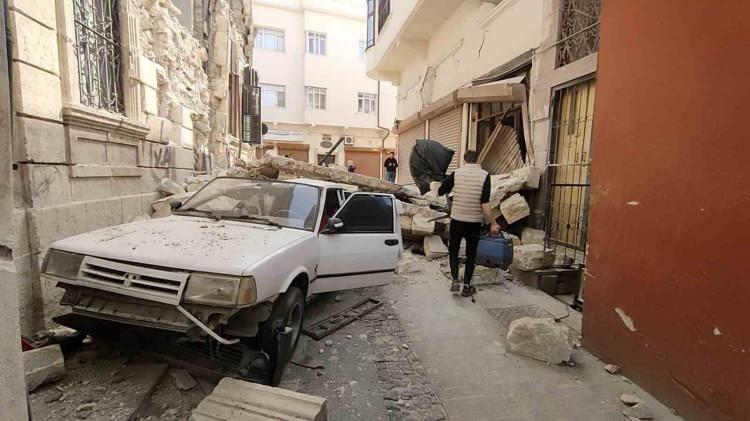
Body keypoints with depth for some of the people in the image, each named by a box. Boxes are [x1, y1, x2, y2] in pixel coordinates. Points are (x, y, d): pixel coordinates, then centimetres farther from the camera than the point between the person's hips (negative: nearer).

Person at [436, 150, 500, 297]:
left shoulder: (456, 173, -4)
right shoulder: (484, 175, -7)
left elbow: (440, 192, 2)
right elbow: (485, 204, -14)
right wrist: (493, 223, -7)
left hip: (457, 219, 0)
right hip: (475, 221, 0)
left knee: (453, 249, 19)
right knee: (471, 254, 14)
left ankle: (455, 280, 7)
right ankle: (466, 287, 20)